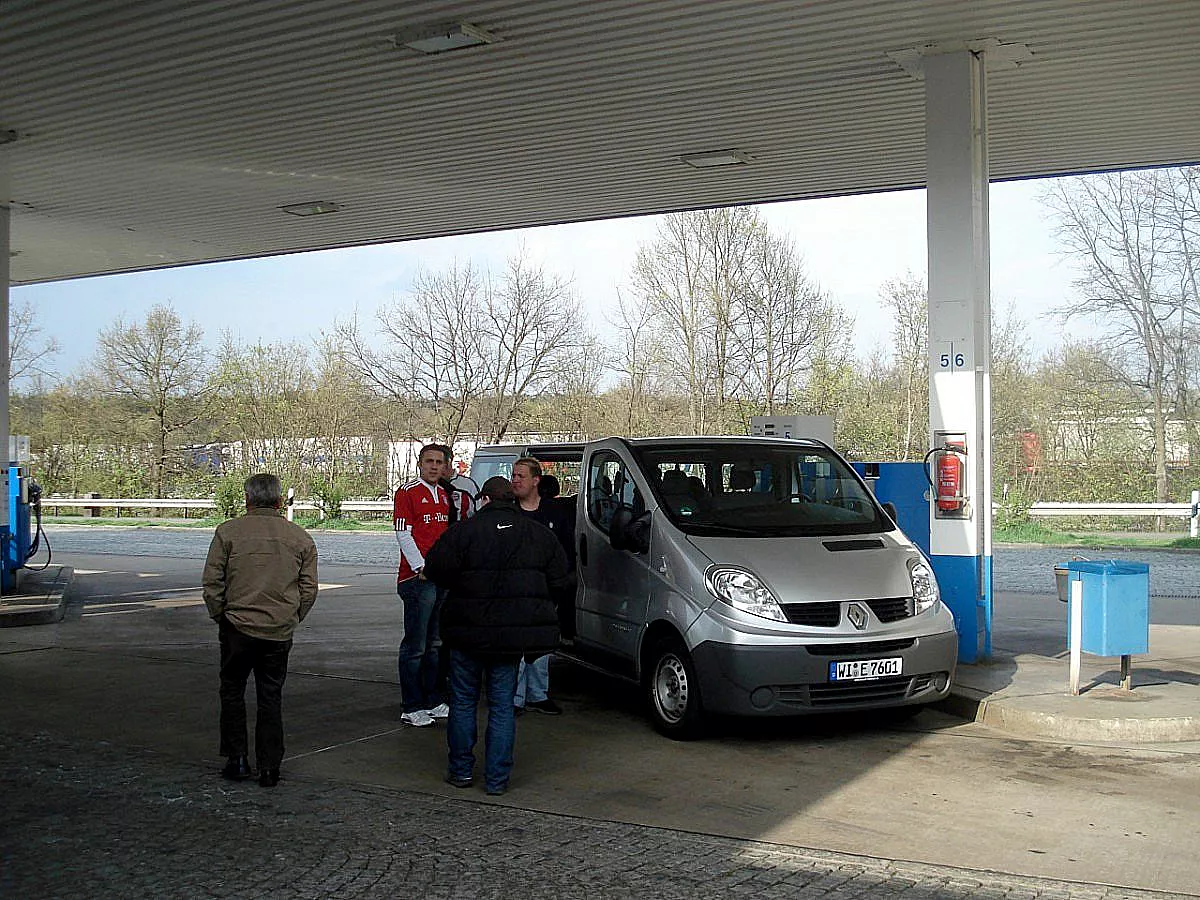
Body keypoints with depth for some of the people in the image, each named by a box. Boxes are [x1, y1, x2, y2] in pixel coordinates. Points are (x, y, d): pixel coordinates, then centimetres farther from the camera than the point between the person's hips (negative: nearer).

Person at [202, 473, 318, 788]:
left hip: (237, 628, -2)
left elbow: (212, 583, -4)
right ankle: (269, 767, 10)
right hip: (280, 632, 2)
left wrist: (220, 616, 9)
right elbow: (309, 590, 5)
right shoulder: (300, 538, 4)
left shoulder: (227, 532, -3)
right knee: (271, 697, 10)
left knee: (232, 692, 15)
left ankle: (237, 759, 15)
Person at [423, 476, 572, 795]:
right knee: (503, 705, 10)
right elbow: (562, 582, 6)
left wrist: (462, 586, 8)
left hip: (469, 630, -3)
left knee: (463, 701, 13)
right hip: (514, 634, 3)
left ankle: (461, 770, 19)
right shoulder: (540, 534, 5)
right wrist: (534, 608, 20)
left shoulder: (464, 530, -7)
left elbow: (435, 570, -11)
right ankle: (497, 778, 9)